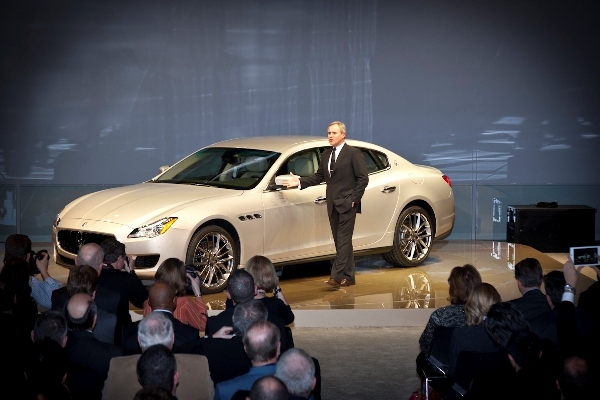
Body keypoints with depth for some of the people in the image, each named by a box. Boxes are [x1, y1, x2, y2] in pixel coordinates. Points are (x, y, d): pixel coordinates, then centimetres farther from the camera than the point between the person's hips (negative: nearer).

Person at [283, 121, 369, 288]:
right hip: (333, 205, 7)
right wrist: (300, 181, 6)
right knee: (340, 242, 9)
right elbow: (319, 176, 17)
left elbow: (363, 178, -7)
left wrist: (354, 198, -12)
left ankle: (336, 277, -17)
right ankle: (348, 276, 16)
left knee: (343, 241, -10)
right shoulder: (326, 155, 15)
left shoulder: (353, 153, -5)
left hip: (347, 205, -7)